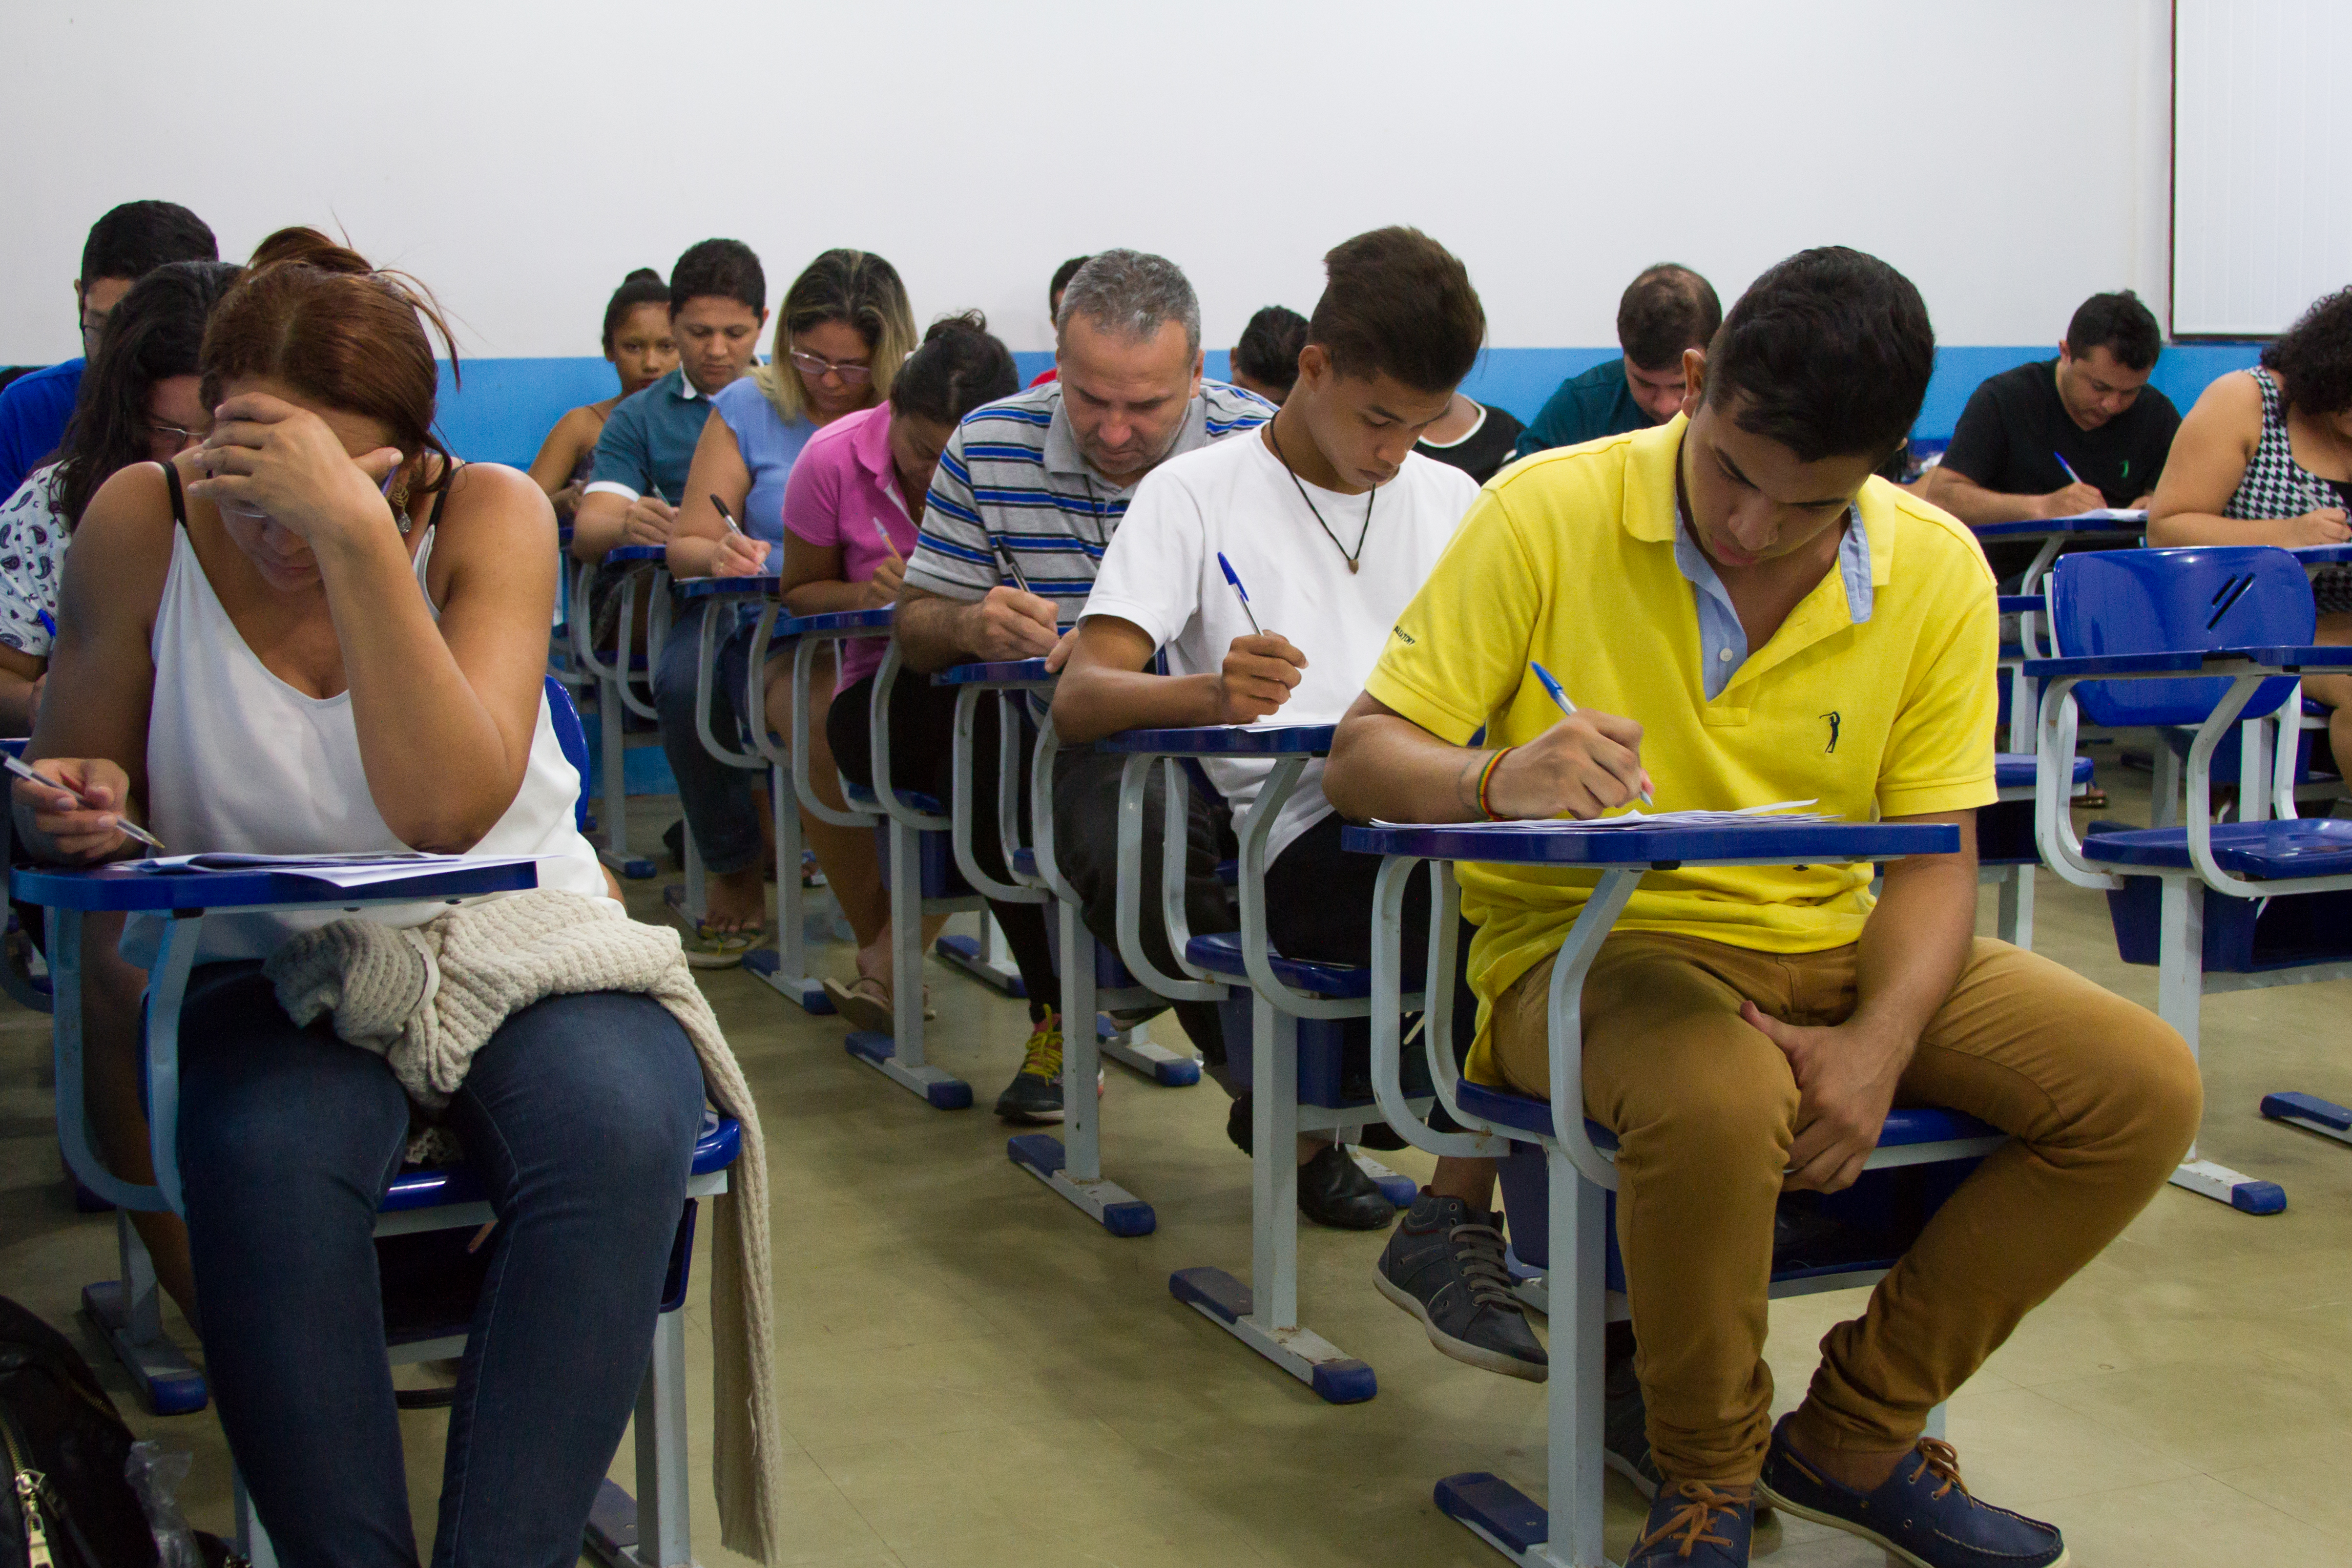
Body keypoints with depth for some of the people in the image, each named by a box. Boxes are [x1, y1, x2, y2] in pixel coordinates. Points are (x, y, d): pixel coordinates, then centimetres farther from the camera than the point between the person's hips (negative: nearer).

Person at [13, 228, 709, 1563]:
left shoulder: (489, 515, -9)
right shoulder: (144, 523, -5)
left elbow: (448, 809, -24)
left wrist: (355, 532, -31)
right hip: (268, 966, 1)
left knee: (618, 1133, -32)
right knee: (270, 1160, -33)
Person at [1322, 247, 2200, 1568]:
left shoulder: (1938, 573, -1)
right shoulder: (1548, 514, -11)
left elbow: (1936, 854, 1)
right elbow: (1362, 760, -10)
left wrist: (1878, 1046, -18)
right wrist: (1501, 780, -33)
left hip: (1829, 945, 5)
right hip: (1590, 941, -5)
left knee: (2147, 1086, -11)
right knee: (1723, 1101, -38)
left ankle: (1855, 1435, 4)